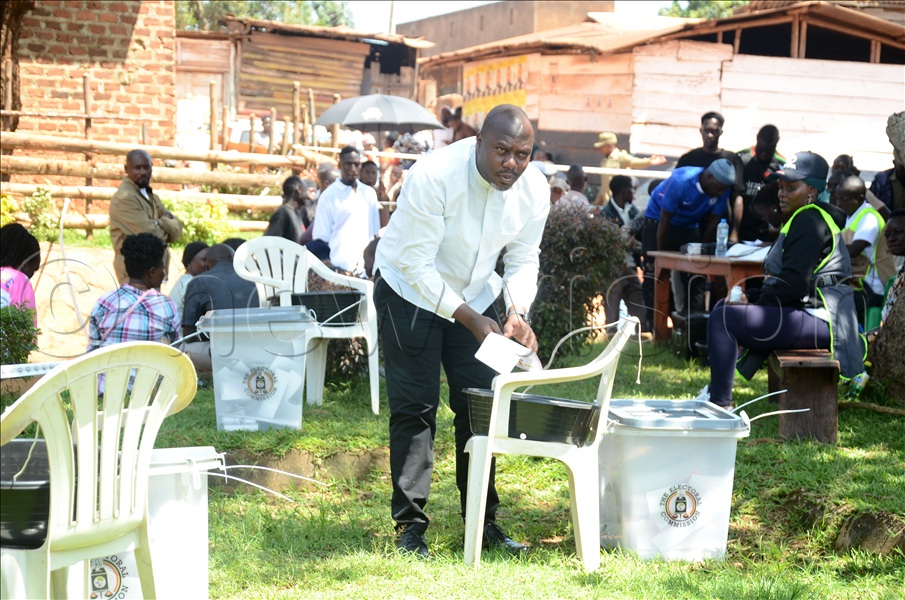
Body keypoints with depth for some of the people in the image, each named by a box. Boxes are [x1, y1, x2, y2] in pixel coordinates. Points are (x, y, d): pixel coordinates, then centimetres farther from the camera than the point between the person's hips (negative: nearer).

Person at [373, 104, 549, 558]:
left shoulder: (534, 190, -15)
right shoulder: (433, 177, -31)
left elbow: (523, 261, -3)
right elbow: (417, 264, -29)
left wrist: (517, 312, -22)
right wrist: (470, 319, -34)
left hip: (475, 295, 5)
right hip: (412, 291, -5)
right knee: (414, 408, -7)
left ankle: (482, 520, 14)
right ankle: (409, 525, 0)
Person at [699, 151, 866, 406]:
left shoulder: (809, 221, -12)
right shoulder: (800, 220, 23)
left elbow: (793, 283, -21)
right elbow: (782, 281, 22)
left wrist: (756, 302, -9)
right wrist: (750, 297, 7)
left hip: (819, 322, -12)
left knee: (722, 318, -20)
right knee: (724, 306, 21)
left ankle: (720, 404, -20)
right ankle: (715, 392, 16)